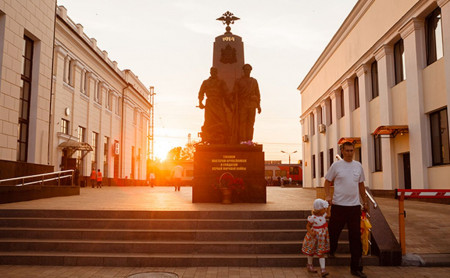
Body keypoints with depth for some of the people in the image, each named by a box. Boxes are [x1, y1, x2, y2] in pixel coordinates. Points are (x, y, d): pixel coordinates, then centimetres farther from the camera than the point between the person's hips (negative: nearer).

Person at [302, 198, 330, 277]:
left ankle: (322, 270, 3)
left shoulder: (323, 215, -6)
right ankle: (309, 265, 37)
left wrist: (328, 206, 8)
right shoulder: (313, 218, -24)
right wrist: (311, 232, -33)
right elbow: (308, 226, -15)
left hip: (322, 238, 5)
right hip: (314, 237, -5)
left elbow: (328, 215, 17)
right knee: (311, 252, 16)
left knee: (321, 253, 3)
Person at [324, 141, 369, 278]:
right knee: (333, 232, 7)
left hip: (355, 205, 3)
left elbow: (361, 185, 17)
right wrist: (328, 195, -11)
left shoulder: (358, 166, 9)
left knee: (355, 237, 4)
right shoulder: (336, 165, -2)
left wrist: (365, 202, 18)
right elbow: (328, 181, 4)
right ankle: (330, 252, 37)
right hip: (338, 205, -3)